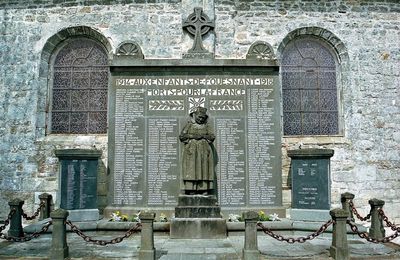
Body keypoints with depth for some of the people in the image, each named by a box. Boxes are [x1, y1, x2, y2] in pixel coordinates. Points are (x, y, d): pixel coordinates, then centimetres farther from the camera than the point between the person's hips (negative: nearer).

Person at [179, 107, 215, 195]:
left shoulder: (207, 125, 12)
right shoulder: (189, 124, 8)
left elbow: (212, 136, 4)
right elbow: (181, 136, 0)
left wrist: (203, 136, -10)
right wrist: (193, 136, -10)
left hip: (204, 150, 2)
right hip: (191, 150, -1)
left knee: (204, 169, -4)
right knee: (191, 169, -9)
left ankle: (204, 189, -4)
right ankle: (191, 189, -9)